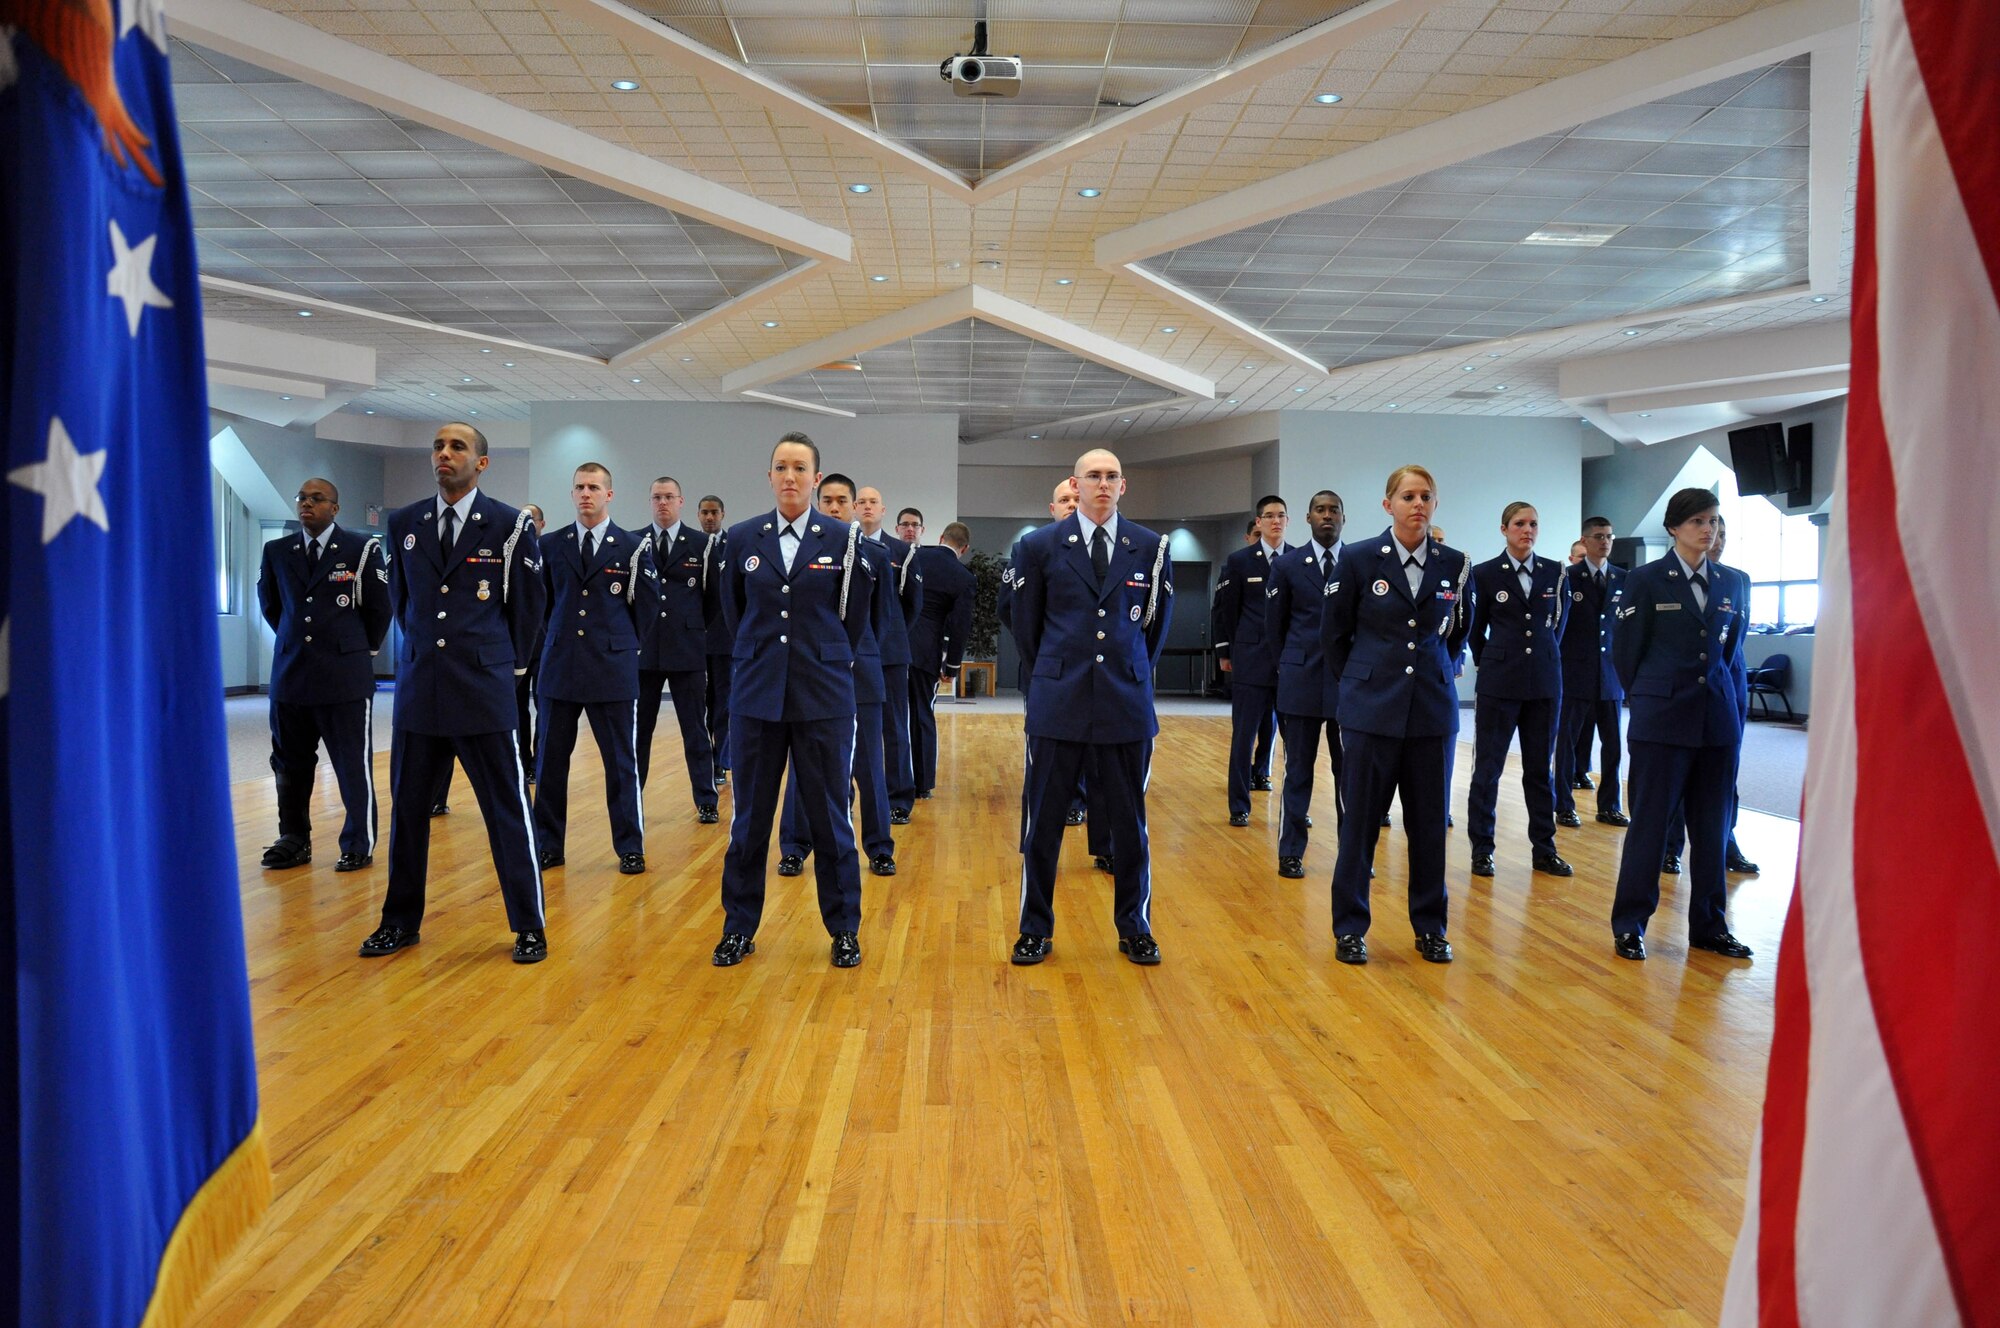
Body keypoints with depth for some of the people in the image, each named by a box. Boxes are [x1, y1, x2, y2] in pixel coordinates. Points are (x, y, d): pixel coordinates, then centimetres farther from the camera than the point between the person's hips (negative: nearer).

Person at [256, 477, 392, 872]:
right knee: (290, 764, 11)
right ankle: (294, 840, 23)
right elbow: (270, 604, 23)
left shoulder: (362, 550, -2)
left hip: (345, 675, -4)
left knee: (353, 765, 1)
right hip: (290, 673, 4)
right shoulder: (277, 552, 9)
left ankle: (358, 845, 10)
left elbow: (379, 608, 5)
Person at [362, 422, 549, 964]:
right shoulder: (403, 524, 9)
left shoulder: (511, 526, -2)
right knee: (407, 808, 11)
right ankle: (401, 921, 26)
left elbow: (526, 608, 6)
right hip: (418, 689, 4)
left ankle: (528, 925, 11)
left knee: (507, 810, 1)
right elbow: (400, 598, 20)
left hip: (484, 691, -4)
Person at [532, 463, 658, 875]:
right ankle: (548, 844, 18)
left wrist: (625, 645, 7)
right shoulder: (553, 545, 7)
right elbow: (544, 601, 15)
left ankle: (630, 847, 13)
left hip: (613, 667, -2)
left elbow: (648, 603, 5)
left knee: (621, 760, 3)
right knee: (550, 759, 6)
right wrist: (559, 640, 12)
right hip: (559, 666, 3)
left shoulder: (634, 546, 0)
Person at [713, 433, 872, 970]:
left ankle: (844, 930, 18)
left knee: (829, 816, 5)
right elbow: (733, 608, 15)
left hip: (824, 695, -2)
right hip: (757, 694, 2)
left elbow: (854, 617, 7)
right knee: (749, 816, 8)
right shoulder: (743, 537, 4)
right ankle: (739, 928, 21)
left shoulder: (844, 538, -1)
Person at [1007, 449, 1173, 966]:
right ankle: (1035, 929, 19)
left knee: (1128, 822, 8)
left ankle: (1134, 930, 23)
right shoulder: (1040, 546, 2)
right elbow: (1026, 624, 12)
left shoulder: (1150, 547, 4)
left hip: (1127, 705, 1)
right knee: (1042, 822, 5)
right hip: (1058, 706, 0)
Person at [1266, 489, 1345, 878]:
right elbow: (1274, 624, 9)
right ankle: (1291, 852, 14)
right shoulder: (1287, 565, 3)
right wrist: (1290, 668, 10)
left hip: (1349, 681, 0)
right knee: (1298, 770, 6)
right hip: (1301, 682, 0)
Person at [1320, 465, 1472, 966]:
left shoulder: (1454, 564, 3)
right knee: (1361, 819, 3)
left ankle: (1430, 926, 22)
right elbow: (1333, 633, 5)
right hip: (1372, 708, -2)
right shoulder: (1358, 559, -4)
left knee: (1429, 822, 8)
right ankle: (1349, 928, 14)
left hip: (1433, 708, 3)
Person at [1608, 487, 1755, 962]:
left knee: (1712, 826, 9)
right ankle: (1629, 925, 10)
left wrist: (1727, 693, 13)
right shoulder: (1646, 580, -3)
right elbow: (1625, 649, 1)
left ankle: (1709, 926, 20)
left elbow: (1732, 649, 18)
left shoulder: (1734, 584, 9)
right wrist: (1650, 696, 7)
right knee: (1649, 822, 0)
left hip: (1719, 718, 4)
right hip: (1663, 719, -4)